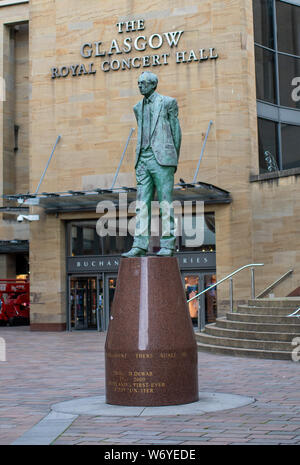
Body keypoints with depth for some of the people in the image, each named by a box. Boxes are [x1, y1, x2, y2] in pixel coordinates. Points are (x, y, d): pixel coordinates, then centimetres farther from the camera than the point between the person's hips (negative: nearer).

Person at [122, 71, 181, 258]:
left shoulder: (168, 102, 2)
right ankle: (140, 246, -2)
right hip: (143, 160, 6)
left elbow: (176, 130, 4)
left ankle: (168, 246, -3)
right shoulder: (138, 108, 20)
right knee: (142, 203, 0)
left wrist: (174, 159, 3)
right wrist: (140, 158, 15)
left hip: (162, 159, -6)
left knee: (165, 202, -5)